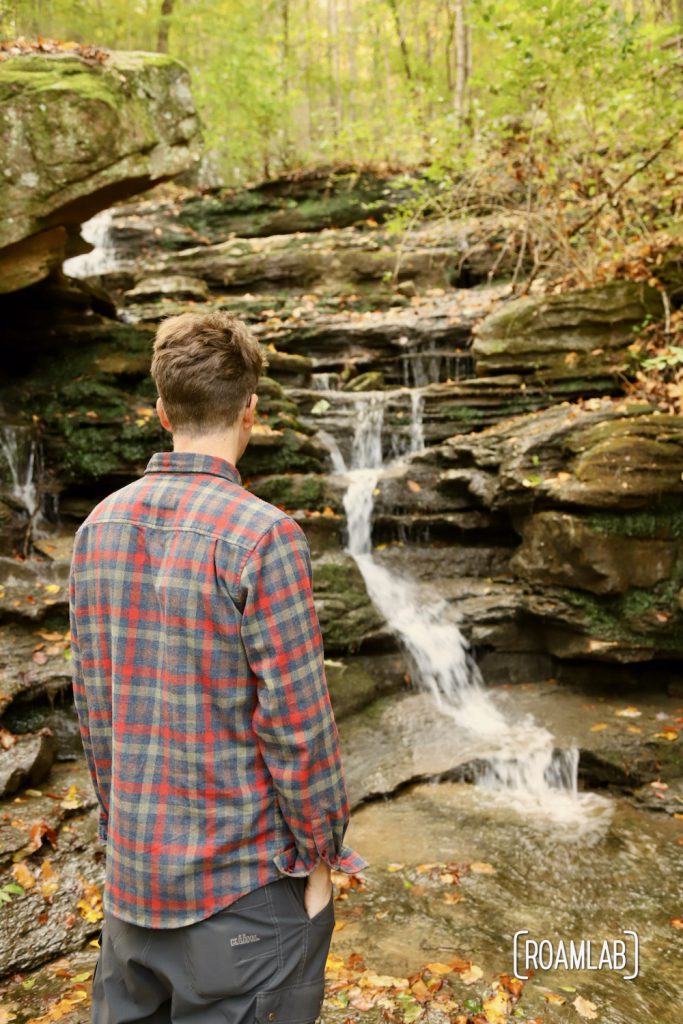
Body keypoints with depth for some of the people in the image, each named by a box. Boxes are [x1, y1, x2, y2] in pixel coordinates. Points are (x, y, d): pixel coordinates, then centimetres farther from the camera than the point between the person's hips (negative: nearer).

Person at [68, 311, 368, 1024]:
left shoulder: (98, 529, -1)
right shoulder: (261, 535, -21)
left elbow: (91, 703, 6)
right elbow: (296, 722, -18)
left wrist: (118, 819, 16)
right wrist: (319, 856, -5)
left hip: (132, 866, 6)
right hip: (244, 876, -6)